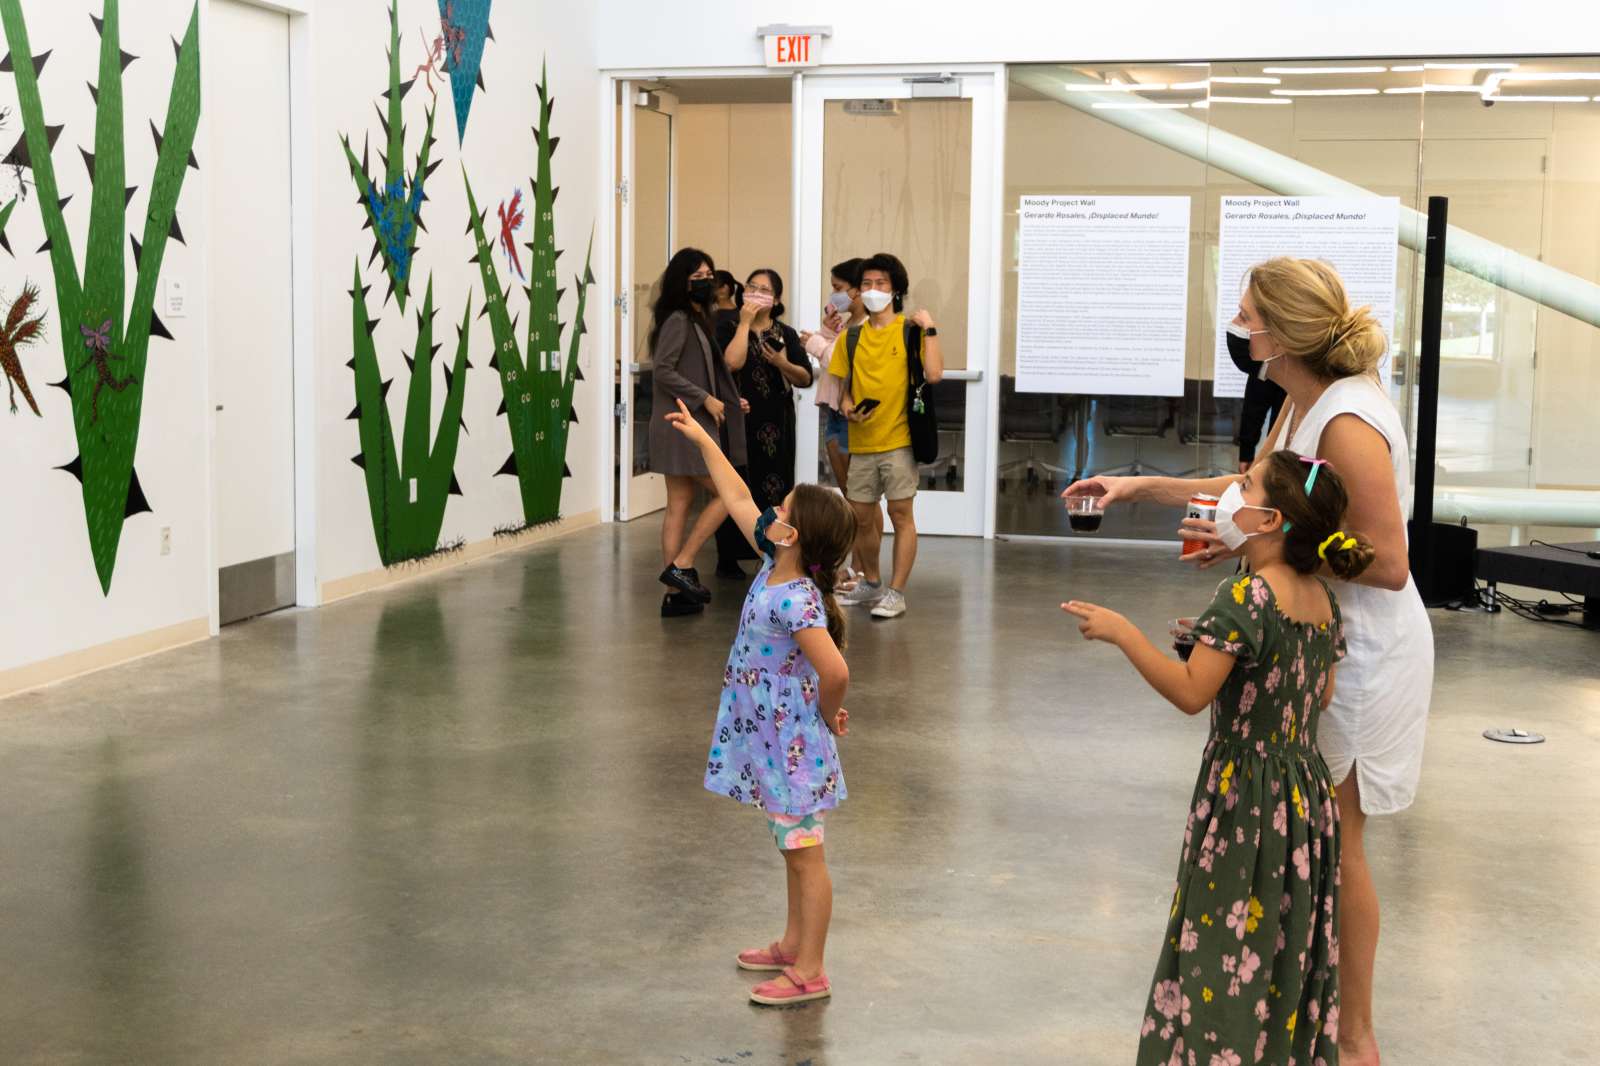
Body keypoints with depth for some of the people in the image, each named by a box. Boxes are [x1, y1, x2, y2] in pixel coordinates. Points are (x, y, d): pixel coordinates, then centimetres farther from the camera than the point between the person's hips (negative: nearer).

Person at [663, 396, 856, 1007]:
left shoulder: (795, 600, -26)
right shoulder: (775, 565, 0)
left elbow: (835, 672, -35)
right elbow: (738, 500, 11)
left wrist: (828, 716, -16)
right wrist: (702, 441, 16)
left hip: (792, 745, -9)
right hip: (771, 738, 9)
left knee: (804, 855, 0)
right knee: (794, 852, 21)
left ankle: (809, 974, 9)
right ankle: (793, 945, 36)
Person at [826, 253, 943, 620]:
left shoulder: (911, 330, -2)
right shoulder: (850, 337, 9)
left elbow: (933, 374, -15)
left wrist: (930, 330, -15)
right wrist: (848, 407, -3)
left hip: (899, 438, -5)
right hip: (861, 441, 5)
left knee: (900, 514, -4)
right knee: (861, 517, 11)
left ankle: (896, 593, 2)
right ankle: (871, 583, 30)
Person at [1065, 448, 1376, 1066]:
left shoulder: (1244, 598, -20)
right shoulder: (1323, 600, 4)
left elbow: (1191, 693, -25)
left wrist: (1123, 633, -18)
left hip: (1246, 800, -8)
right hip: (1307, 794, 8)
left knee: (1229, 945, 1)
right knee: (1289, 944, 17)